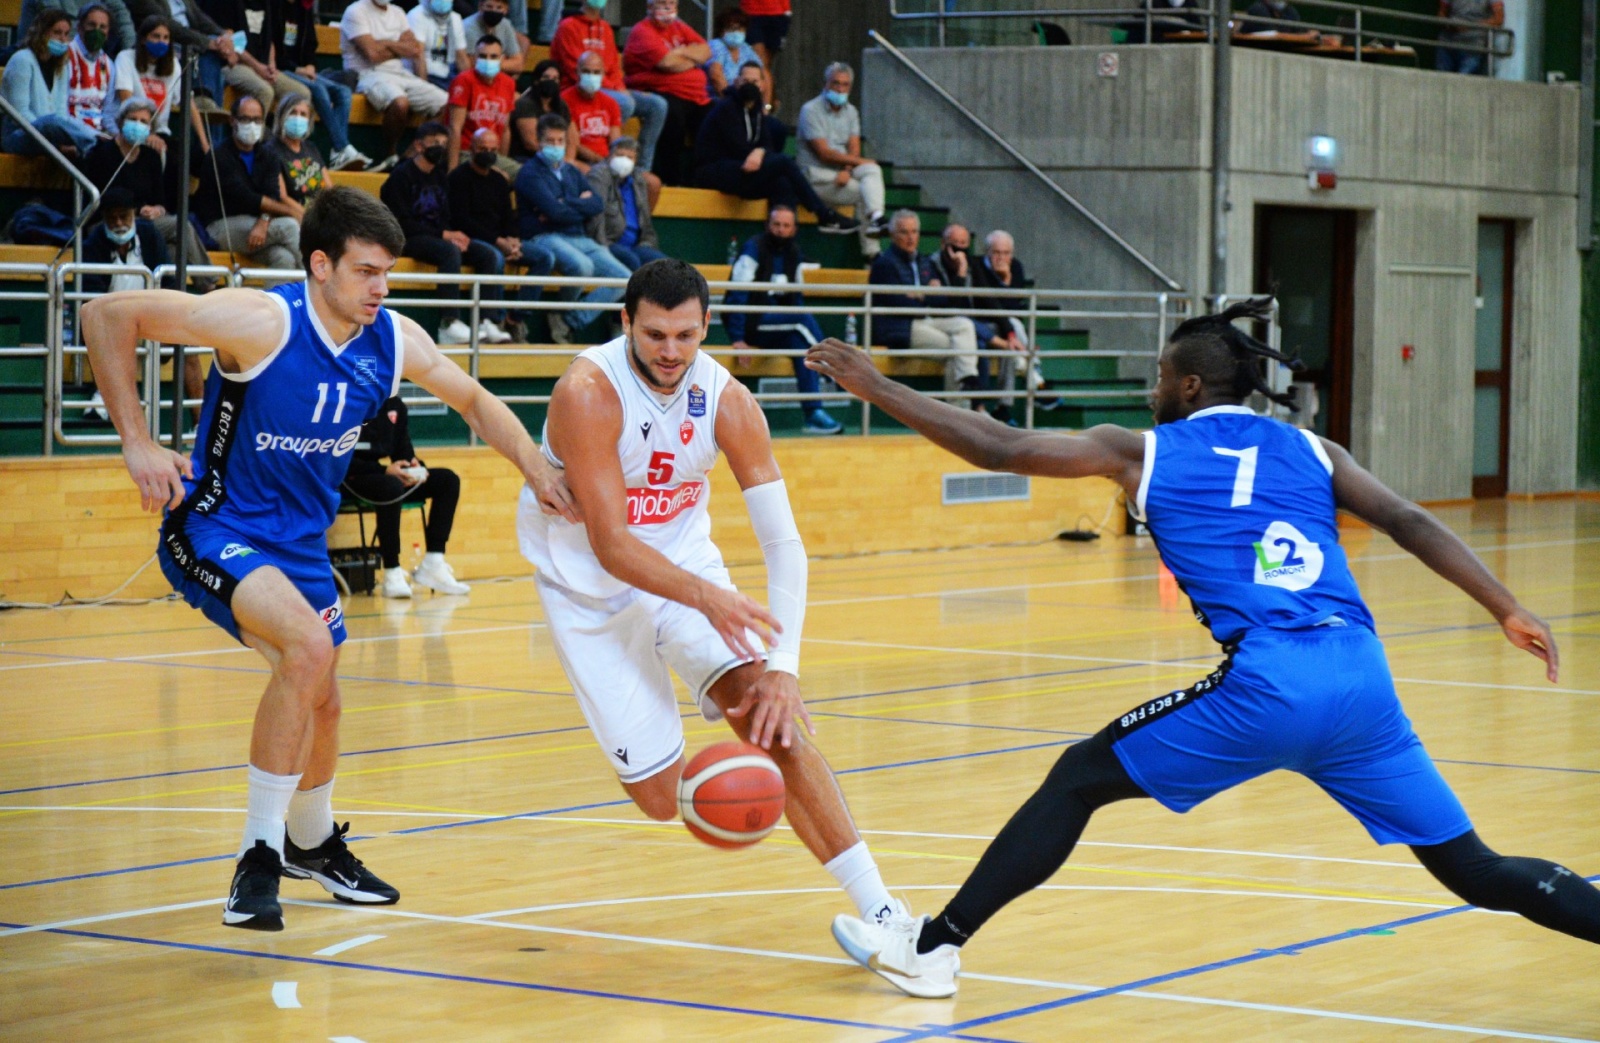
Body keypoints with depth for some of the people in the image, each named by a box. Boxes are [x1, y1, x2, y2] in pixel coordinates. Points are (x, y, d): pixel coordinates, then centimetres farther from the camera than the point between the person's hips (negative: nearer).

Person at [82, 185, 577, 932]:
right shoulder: (262, 322, -25)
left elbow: (474, 402, 12)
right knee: (309, 644, -31)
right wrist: (138, 443, -24)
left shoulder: (394, 342, -7)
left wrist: (539, 474, 0)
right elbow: (107, 316, -23)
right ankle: (259, 856, -19)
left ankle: (312, 844, 50)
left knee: (320, 702, 20)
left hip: (300, 542, 7)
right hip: (215, 529, -7)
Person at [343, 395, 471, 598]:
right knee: (391, 486, -39)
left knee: (448, 480, -5)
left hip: (378, 473, 8)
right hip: (353, 478, -8)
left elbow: (403, 449, 13)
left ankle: (432, 564, -13)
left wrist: (415, 467, -11)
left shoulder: (395, 405, 10)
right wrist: (385, 470, -26)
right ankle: (392, 573, -34)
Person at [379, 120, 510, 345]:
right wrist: (444, 235, -20)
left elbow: (447, 217, 16)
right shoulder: (402, 175, -6)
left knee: (489, 254, -11)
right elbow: (402, 223, -15)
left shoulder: (440, 175, 17)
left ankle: (484, 321, -20)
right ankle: (449, 324, -42)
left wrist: (456, 235, -9)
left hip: (439, 238, 8)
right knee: (450, 251, -36)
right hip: (408, 241, -8)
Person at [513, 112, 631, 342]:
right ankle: (564, 310, -7)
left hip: (578, 238, 7)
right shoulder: (531, 172, -1)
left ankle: (571, 321, -11)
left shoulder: (571, 172, 21)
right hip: (543, 237, -7)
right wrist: (580, 203, 2)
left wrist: (566, 204, -7)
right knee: (583, 266, -37)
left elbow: (597, 204, 6)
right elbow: (555, 211, -14)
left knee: (624, 278, -11)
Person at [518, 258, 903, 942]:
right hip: (590, 585, -3)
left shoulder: (726, 401, -15)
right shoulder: (589, 393, -26)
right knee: (660, 799, -8)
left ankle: (878, 909, -22)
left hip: (684, 562, 3)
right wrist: (705, 597, -45)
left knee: (770, 712, -21)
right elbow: (610, 545, -30)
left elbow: (783, 544, -15)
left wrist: (784, 666, -27)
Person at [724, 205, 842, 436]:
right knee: (804, 319, -26)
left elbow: (795, 297, 17)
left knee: (799, 344, -26)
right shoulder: (754, 249, -12)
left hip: (776, 326, 6)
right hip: (750, 323, -6)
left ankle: (813, 414, -31)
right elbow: (737, 296, -16)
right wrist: (738, 339, -23)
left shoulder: (793, 253, 10)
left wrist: (805, 332, 4)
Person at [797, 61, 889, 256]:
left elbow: (854, 148, 3)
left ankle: (875, 219, -35)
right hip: (818, 176, -6)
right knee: (864, 191, -25)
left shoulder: (850, 112, 14)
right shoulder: (811, 110, -7)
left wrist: (847, 169, -18)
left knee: (873, 170, -23)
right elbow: (824, 153, -14)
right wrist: (858, 161, -13)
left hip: (842, 173, 6)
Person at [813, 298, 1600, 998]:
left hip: (1265, 688, -3)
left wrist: (876, 388, 25)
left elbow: (997, 450, 16)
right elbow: (1410, 524, 9)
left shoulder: (1140, 451, 14)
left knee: (1079, 779, 13)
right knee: (1474, 871, 11)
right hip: (1361, 680, 3)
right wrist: (1508, 611, 9)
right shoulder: (1311, 450, 21)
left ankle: (932, 948, 12)